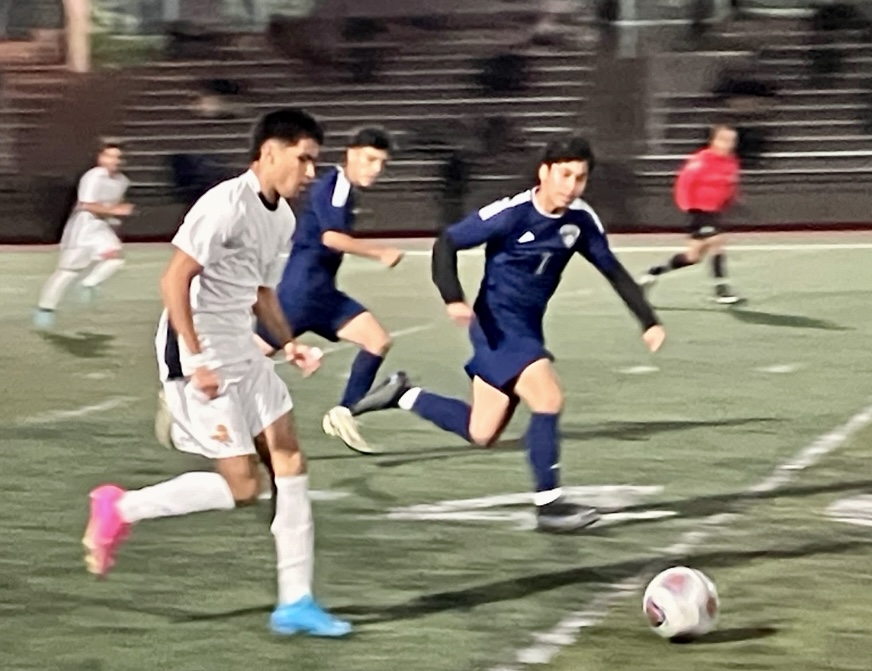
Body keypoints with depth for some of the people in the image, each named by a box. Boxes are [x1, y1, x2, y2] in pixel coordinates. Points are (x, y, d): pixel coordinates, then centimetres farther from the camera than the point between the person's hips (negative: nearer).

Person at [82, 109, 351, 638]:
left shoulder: (282, 218, 10)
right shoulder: (226, 206, -18)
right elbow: (175, 280, -20)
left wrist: (289, 342, 7)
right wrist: (197, 360, -25)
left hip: (241, 352, 9)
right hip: (199, 355, -9)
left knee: (290, 463, 4)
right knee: (242, 486, -9)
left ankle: (295, 602, 9)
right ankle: (121, 509, 8)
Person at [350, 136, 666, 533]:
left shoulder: (581, 220, -3)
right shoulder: (511, 214, -20)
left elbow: (614, 273, 10)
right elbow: (446, 243, -14)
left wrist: (649, 321, 4)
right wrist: (453, 298, -28)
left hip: (528, 330, 7)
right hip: (497, 326, -7)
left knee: (480, 433, 10)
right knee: (548, 400, -22)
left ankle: (402, 394, 27)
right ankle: (548, 503, -10)